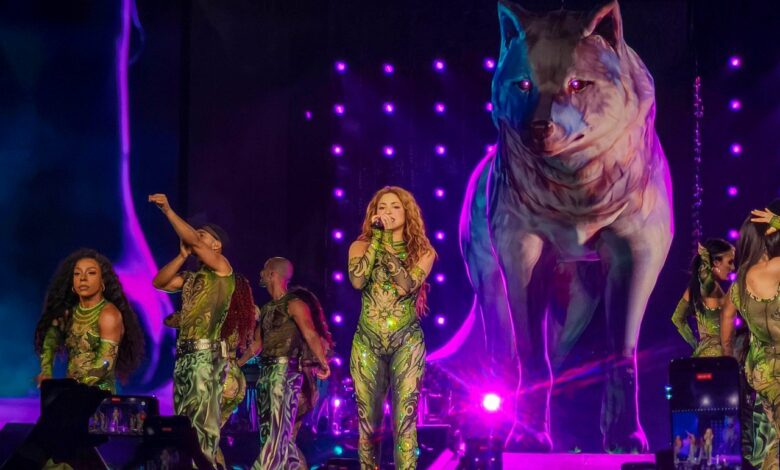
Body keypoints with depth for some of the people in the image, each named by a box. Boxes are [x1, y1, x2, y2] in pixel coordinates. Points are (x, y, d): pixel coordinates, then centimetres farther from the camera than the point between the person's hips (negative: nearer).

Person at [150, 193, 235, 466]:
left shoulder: (222, 269, 1)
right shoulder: (191, 278, 21)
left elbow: (193, 240, -11)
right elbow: (159, 282, 15)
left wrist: (168, 210, -11)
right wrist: (182, 256, 8)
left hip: (206, 354, -8)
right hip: (184, 354, 8)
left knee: (203, 420, -12)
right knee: (184, 421, 6)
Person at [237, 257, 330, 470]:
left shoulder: (293, 304, -7)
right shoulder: (267, 309, 19)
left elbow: (310, 334, -21)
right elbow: (257, 343, 25)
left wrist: (322, 362, -34)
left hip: (285, 371, -9)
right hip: (266, 373, 9)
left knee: (277, 432, -11)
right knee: (270, 432, 8)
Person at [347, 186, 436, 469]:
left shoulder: (422, 251, 4)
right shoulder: (361, 246, 6)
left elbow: (407, 285, -15)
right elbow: (357, 280, -15)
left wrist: (387, 244, -16)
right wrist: (376, 238, -11)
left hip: (406, 343, -1)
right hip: (367, 342, 2)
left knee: (404, 421, -10)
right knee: (368, 422, 4)